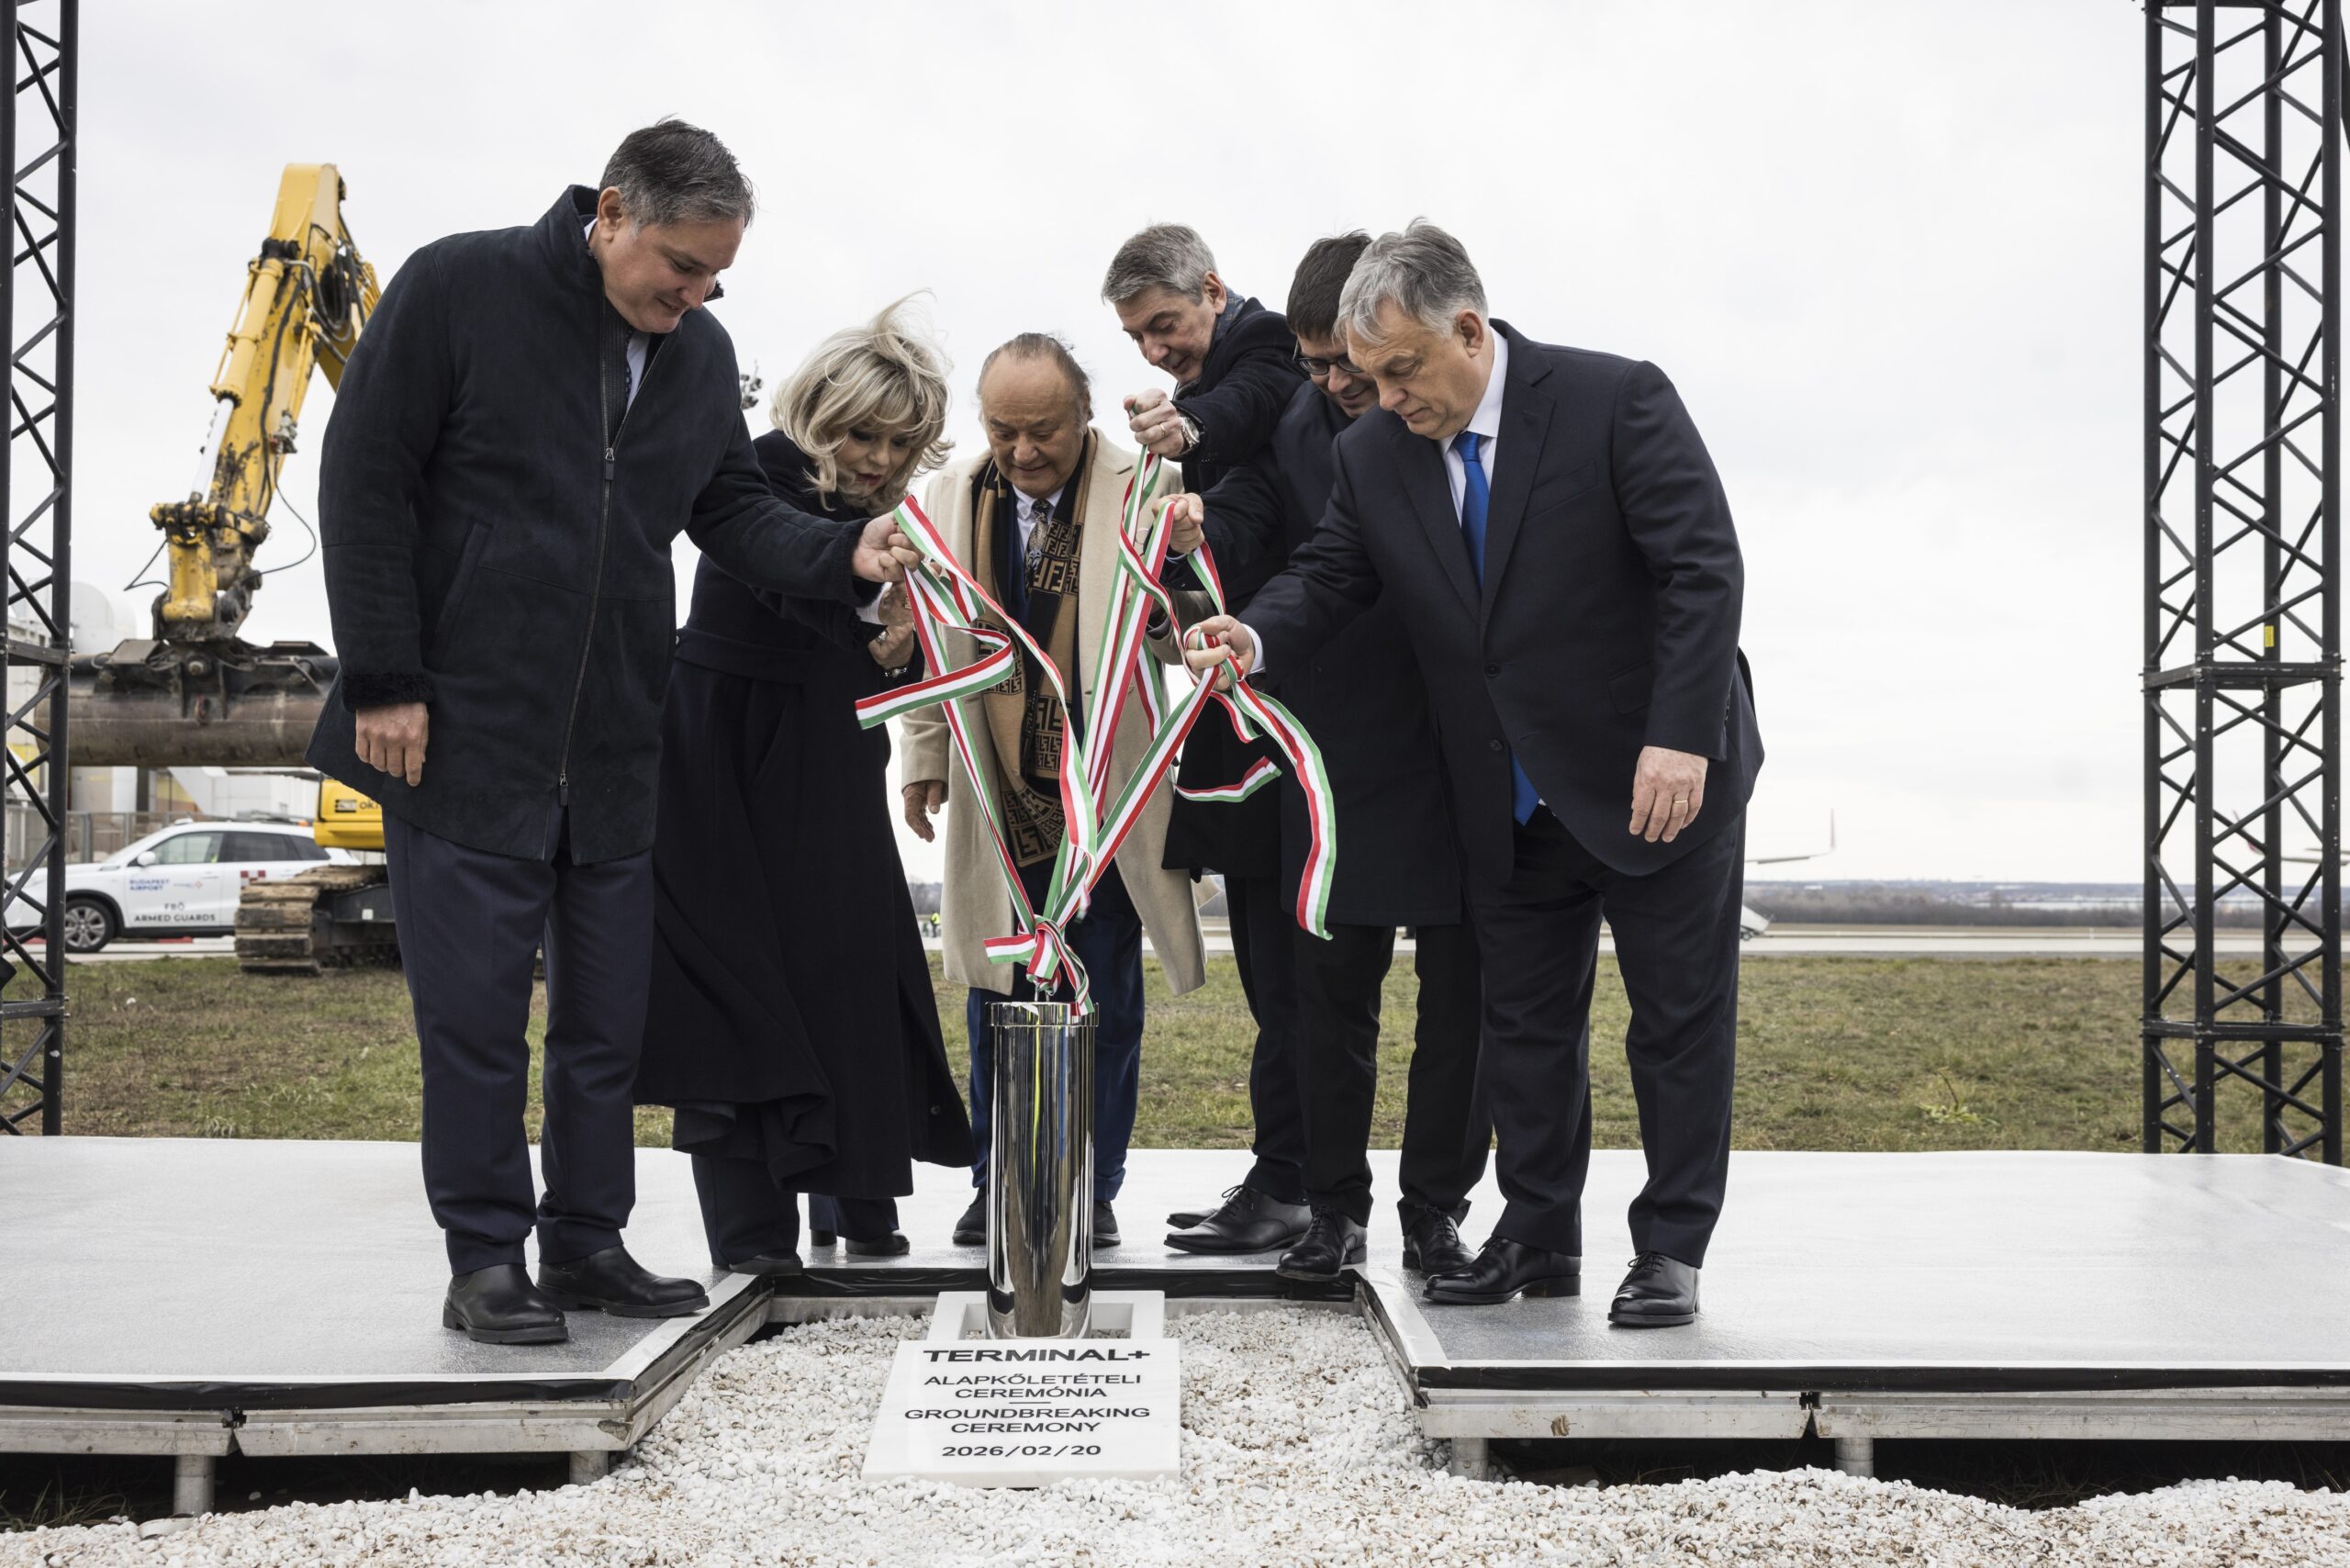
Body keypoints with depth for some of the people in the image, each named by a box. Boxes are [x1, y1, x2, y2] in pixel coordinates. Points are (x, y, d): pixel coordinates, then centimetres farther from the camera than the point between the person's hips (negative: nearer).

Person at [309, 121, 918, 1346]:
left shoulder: (700, 352, 10)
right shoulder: (459, 288, -6)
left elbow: (733, 512, 12)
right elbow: (366, 482, -7)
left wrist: (844, 554, -9)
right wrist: (382, 683, -11)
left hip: (616, 747, 5)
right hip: (463, 735, -5)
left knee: (607, 1011, 9)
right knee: (477, 1006, -1)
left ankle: (587, 1243, 21)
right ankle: (485, 1259, 11)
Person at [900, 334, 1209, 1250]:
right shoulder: (948, 501, 3)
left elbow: (1172, 644, -10)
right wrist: (924, 760, 12)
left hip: (1108, 798, -2)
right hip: (997, 801, 2)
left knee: (1107, 1008, 6)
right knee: (997, 1001, 10)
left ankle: (1091, 1191, 19)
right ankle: (998, 1184, 22)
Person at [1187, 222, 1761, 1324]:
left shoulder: (1616, 401, -16)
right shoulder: (1373, 455, -2)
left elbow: (1703, 569, -18)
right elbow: (1329, 576, 1)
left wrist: (1681, 739, -26)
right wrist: (1256, 638, -23)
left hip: (1663, 777, -5)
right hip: (1512, 805, 5)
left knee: (1679, 1018, 4)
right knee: (1522, 1023, 12)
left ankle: (1671, 1250, 16)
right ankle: (1538, 1237, 26)